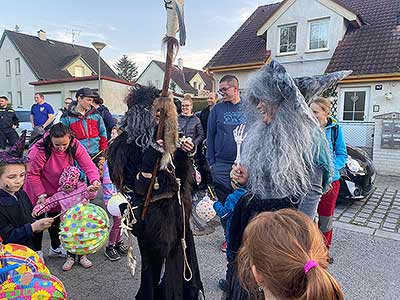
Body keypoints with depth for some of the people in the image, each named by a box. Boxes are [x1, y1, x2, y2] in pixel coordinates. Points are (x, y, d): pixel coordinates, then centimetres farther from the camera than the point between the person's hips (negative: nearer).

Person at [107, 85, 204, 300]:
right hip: (152, 216, -7)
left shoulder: (161, 138, 6)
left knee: (181, 262, 19)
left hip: (174, 210, 7)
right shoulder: (126, 145, -15)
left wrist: (183, 154, -6)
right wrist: (150, 159, -29)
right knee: (159, 266, 9)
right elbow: (138, 189, -20)